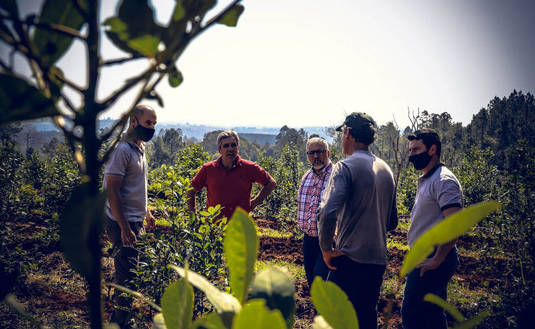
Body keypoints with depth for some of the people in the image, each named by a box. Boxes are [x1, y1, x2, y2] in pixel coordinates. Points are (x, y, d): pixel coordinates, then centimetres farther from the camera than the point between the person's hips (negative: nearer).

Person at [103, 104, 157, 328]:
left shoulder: (139, 148, 13)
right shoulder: (121, 150, -17)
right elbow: (112, 191, -21)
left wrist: (147, 214, 21)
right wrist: (125, 228, -23)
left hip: (135, 221, 9)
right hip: (123, 223, -9)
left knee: (127, 272, 16)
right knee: (125, 274, -2)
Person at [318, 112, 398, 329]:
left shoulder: (346, 167, -11)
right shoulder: (386, 170, 12)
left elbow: (328, 212, -24)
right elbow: (392, 222, 17)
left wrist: (326, 249, -12)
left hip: (350, 259, -7)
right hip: (378, 260, 7)